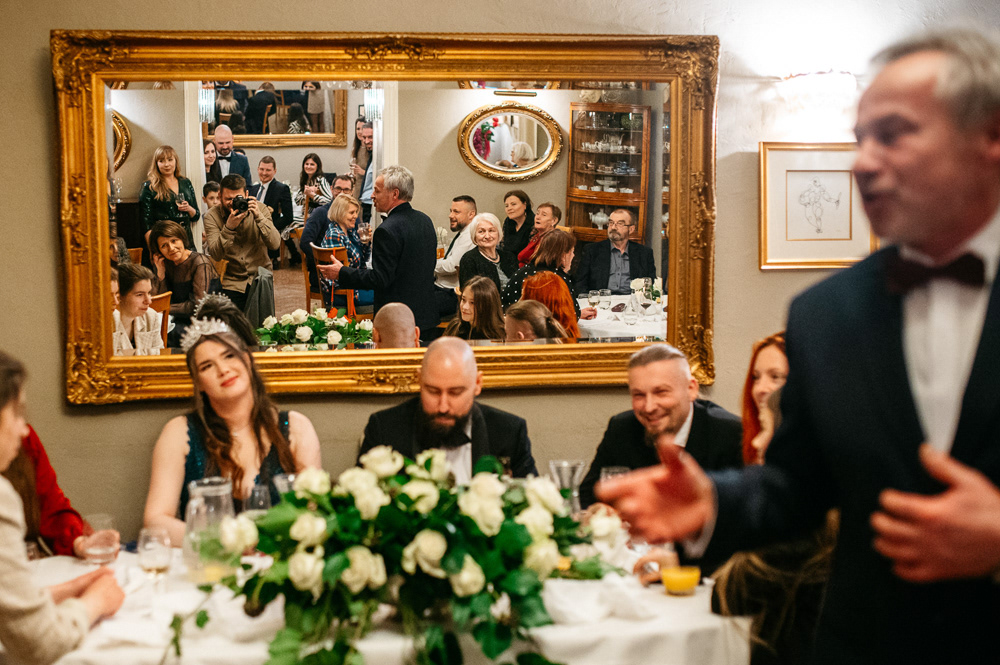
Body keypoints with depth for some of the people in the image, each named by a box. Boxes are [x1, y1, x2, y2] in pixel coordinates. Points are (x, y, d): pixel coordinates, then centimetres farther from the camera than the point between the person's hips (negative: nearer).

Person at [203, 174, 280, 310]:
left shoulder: (260, 209, -1)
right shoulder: (211, 216, -4)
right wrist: (229, 228, -29)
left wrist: (259, 217, -21)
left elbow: (274, 244, -11)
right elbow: (215, 255, -16)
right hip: (231, 282, -1)